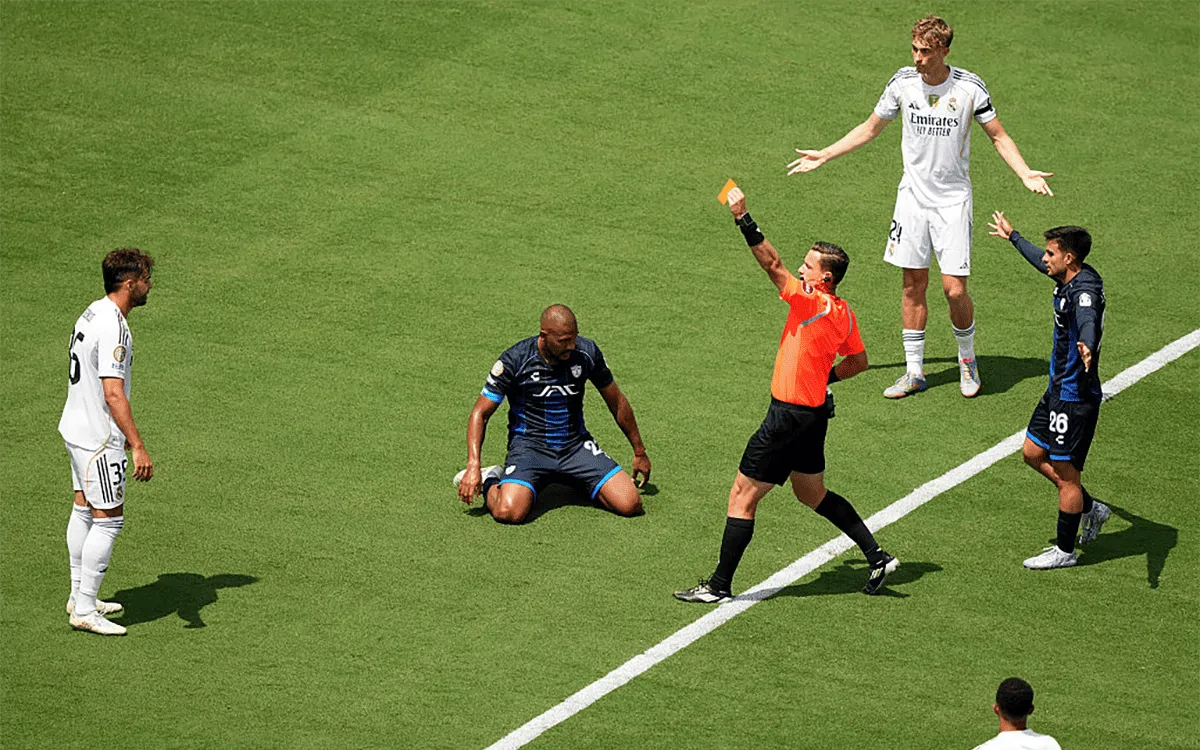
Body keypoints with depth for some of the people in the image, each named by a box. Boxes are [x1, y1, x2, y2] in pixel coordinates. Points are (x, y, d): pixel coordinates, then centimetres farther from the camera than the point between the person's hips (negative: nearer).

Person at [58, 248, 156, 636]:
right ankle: (84, 611, -3)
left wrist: (121, 432, 28)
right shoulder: (113, 328, -23)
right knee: (108, 519, -5)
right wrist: (138, 446, -29)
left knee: (84, 510, 17)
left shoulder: (93, 314, 9)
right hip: (99, 439, -10)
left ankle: (80, 597, 27)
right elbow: (113, 393, -28)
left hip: (77, 429, 10)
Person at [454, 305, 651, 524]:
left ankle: (580, 483, 16)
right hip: (529, 445, -3)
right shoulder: (515, 360, -14)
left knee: (630, 505, -15)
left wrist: (639, 452, 18)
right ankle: (489, 483, 5)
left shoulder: (587, 352, -4)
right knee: (509, 512, -32)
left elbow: (617, 402, 12)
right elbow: (481, 413, -6)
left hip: (577, 444, 3)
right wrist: (473, 466, -18)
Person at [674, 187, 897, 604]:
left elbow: (772, 264, -29)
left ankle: (719, 586, 0)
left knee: (741, 498, -3)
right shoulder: (843, 313, 5)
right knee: (813, 494, 25)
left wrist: (741, 217, -30)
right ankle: (877, 557, 25)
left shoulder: (814, 304, -19)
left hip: (791, 414, -9)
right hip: (815, 412, 9)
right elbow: (858, 362, 19)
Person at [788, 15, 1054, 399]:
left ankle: (967, 360, 18)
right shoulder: (903, 82, -3)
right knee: (914, 285, 4)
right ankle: (914, 371, 15)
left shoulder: (969, 87, -10)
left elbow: (999, 136, 1)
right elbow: (870, 128, 13)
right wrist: (823, 156, 12)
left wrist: (1026, 173, -14)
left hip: (953, 200, -3)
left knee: (954, 288, -7)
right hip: (913, 195, 3)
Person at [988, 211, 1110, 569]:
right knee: (1034, 453, 19)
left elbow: (1088, 319, -48)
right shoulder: (1067, 276, 4)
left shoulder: (1085, 289, -25)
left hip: (1076, 397, -10)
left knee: (1066, 473, 0)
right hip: (1058, 389, 10)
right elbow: (1040, 261, 28)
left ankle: (1065, 550, 14)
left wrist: (1087, 346, -71)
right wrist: (1013, 237, 45)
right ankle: (1090, 508, 31)